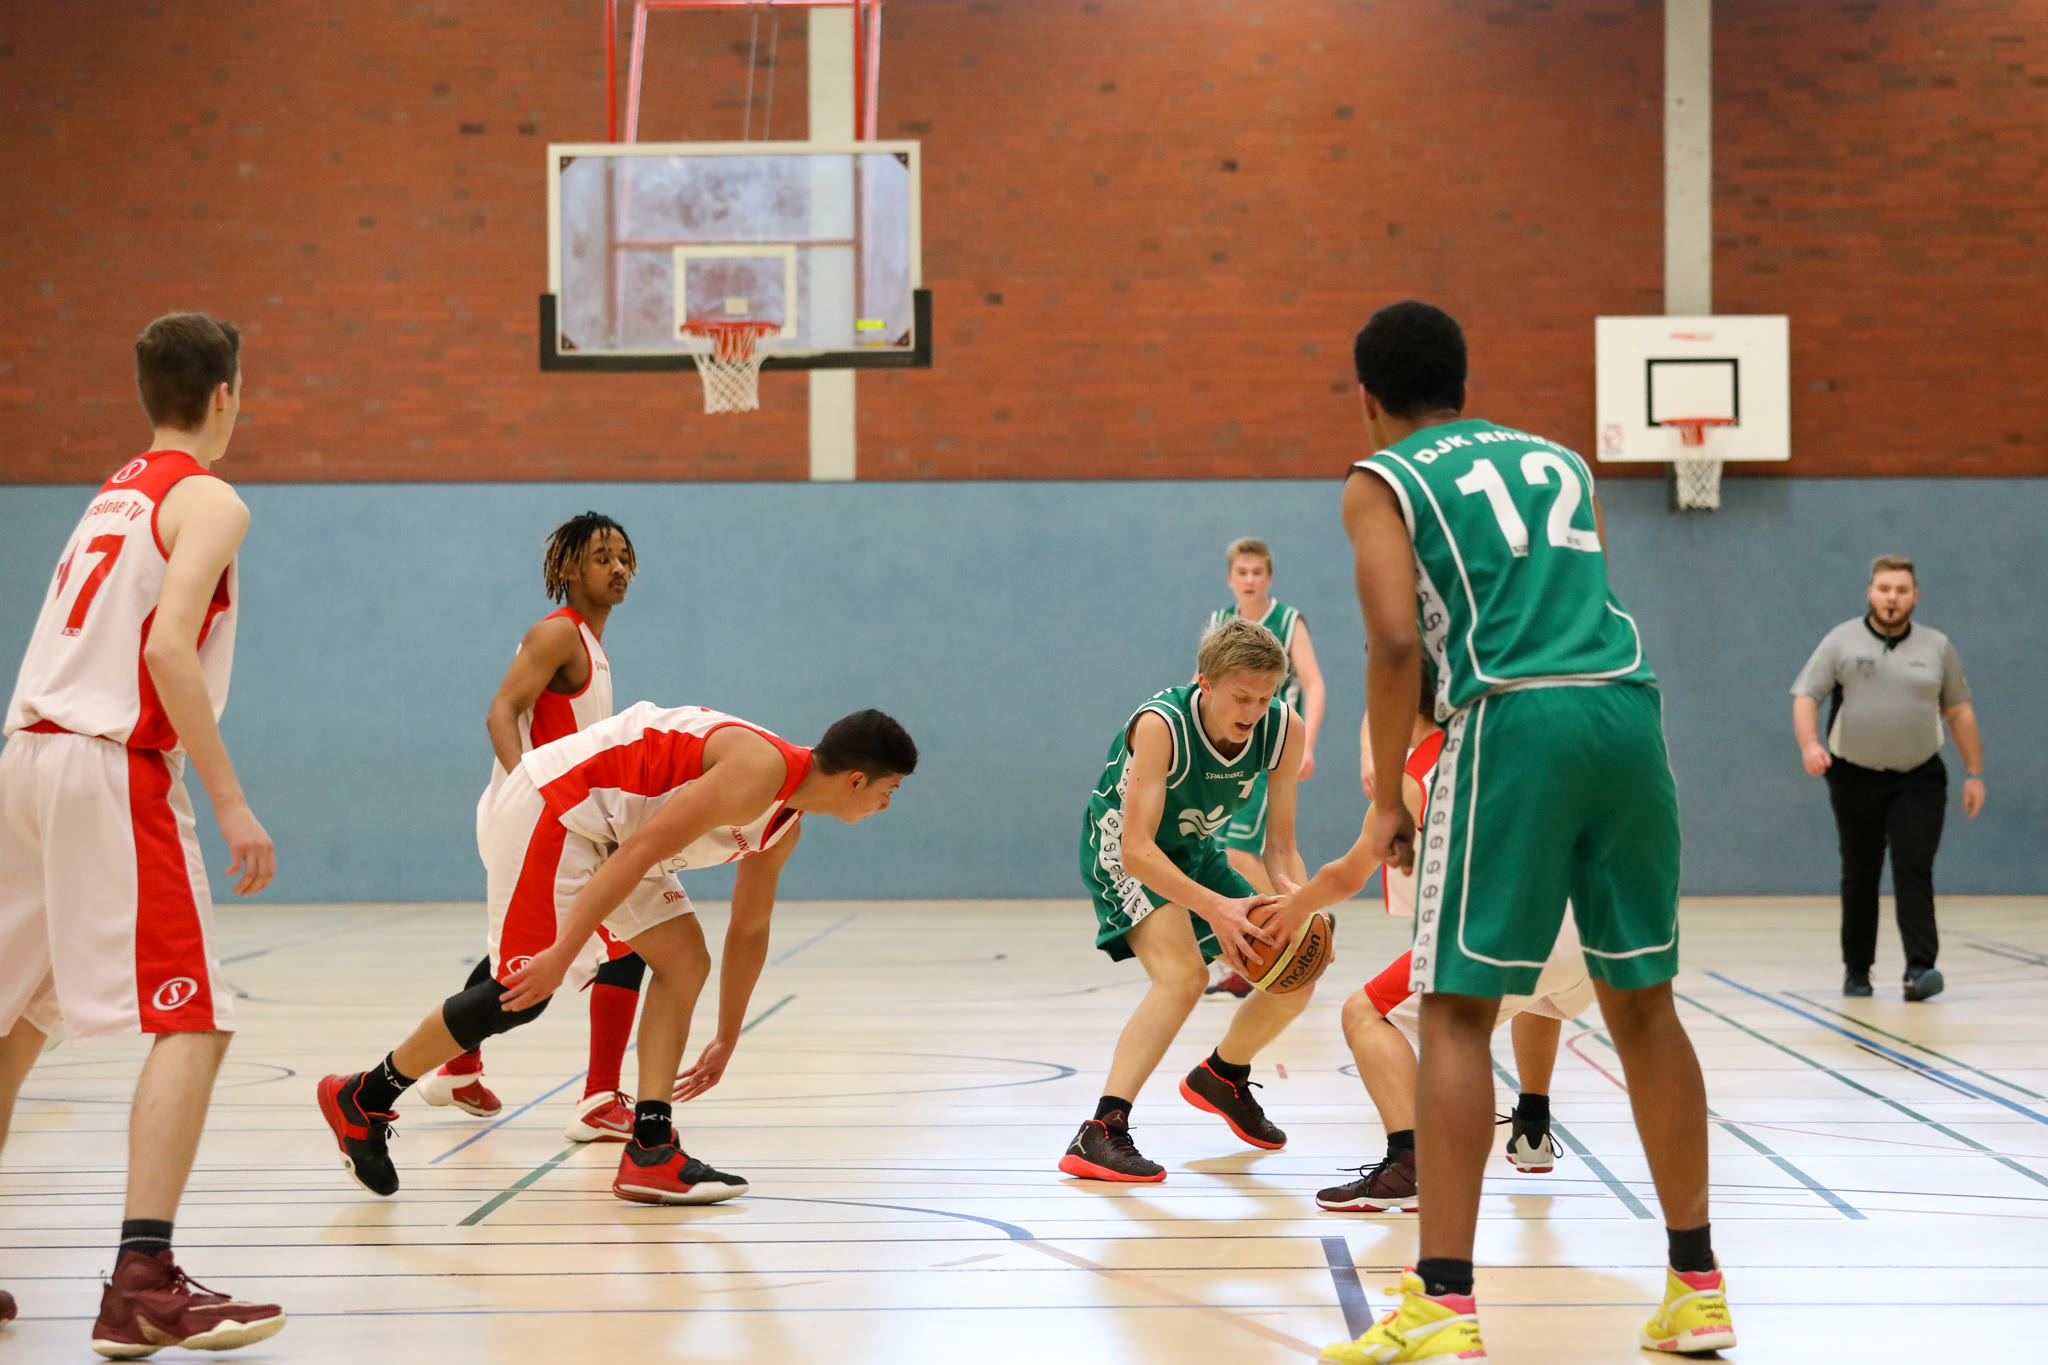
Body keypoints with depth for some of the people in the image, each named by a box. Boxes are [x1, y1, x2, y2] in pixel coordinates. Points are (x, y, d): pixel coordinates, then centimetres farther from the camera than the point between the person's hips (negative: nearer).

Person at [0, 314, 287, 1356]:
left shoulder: (113, 495, 21)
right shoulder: (207, 500, -4)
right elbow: (168, 647, -17)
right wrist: (231, 802, -17)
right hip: (111, 768, -9)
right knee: (193, 1022, -10)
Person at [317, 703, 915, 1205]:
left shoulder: (785, 825, 9)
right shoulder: (759, 771, -23)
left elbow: (749, 931, 22)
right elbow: (639, 852, -29)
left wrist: (726, 1041, 27)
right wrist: (564, 953, -31)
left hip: (602, 823, 10)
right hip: (552, 805, -10)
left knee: (685, 962, 0)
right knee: (523, 992, -12)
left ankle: (650, 1150, -2)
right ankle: (363, 1097, 3)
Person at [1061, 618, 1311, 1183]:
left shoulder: (1284, 730, -18)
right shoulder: (1160, 726, -34)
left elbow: (1280, 846, -10)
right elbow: (1136, 849, -38)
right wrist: (1214, 906, -49)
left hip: (1193, 851, 7)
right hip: (1121, 852, -7)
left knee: (1293, 985, 7)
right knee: (1183, 974, -31)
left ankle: (1222, 1078, 37)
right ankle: (1098, 1135, -32)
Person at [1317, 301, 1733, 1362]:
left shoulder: (1382, 482, 9)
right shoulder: (1559, 461, 26)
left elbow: (1396, 640, -5)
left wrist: (1386, 800, 2)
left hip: (1515, 719, -5)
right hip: (1628, 711, 5)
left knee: (1457, 1008, 0)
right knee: (1641, 1002, 15)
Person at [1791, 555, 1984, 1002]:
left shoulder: (1937, 647, 6)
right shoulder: (1841, 641, 0)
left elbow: (1960, 712, 11)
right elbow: (1805, 696, -4)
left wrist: (1974, 773, 8)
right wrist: (1810, 745, -22)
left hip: (1919, 779, 0)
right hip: (1856, 777, 0)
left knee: (1914, 870, -11)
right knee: (1860, 877, 7)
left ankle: (1920, 968, -16)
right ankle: (1856, 969, 18)